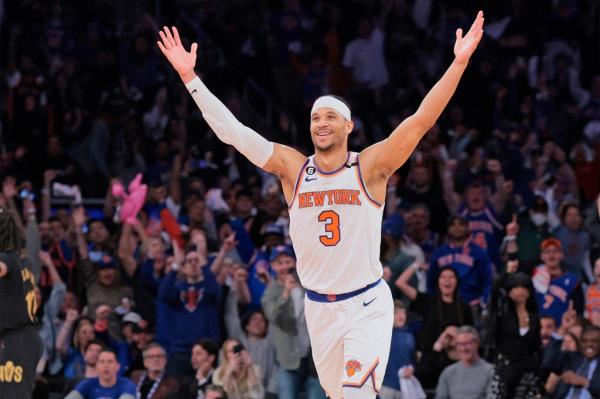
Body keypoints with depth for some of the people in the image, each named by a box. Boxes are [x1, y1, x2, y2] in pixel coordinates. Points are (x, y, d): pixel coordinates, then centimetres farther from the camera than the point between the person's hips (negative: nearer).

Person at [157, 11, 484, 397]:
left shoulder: (370, 167, -7)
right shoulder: (293, 168, 0)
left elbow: (422, 120, -14)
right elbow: (231, 130, -3)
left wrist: (459, 62, -23)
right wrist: (189, 76, -9)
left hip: (367, 306, -4)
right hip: (319, 308, 4)